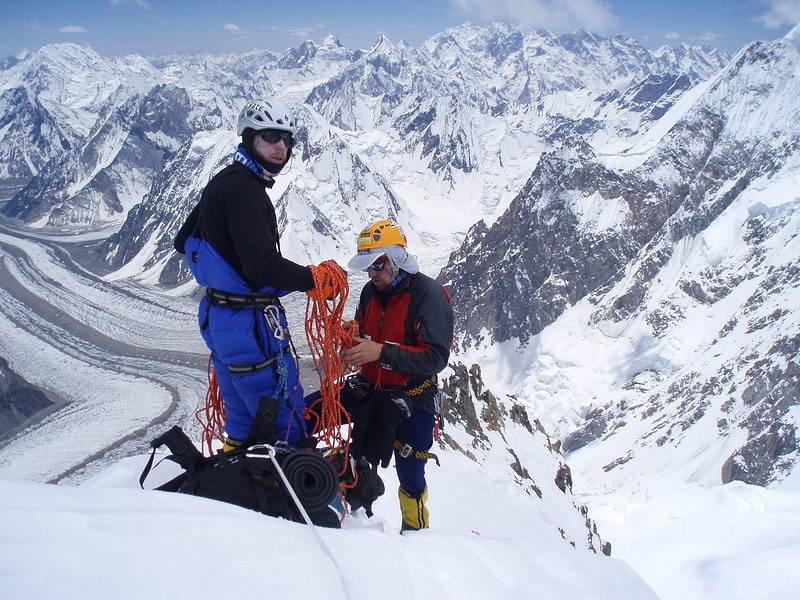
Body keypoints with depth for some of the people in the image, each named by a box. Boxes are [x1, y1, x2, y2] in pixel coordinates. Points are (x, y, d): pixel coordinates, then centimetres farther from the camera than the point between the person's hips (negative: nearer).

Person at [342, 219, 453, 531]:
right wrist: (349, 344, -7)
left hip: (411, 398, -6)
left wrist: (381, 352, -30)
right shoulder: (371, 291, 3)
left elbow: (436, 359, -23)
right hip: (369, 389, 6)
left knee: (410, 478, 5)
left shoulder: (428, 294, -17)